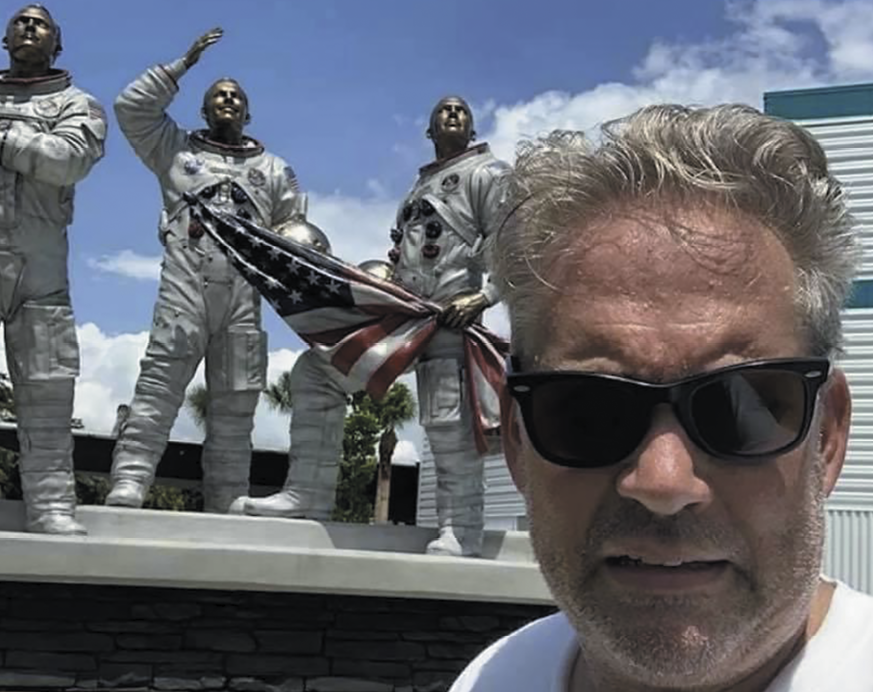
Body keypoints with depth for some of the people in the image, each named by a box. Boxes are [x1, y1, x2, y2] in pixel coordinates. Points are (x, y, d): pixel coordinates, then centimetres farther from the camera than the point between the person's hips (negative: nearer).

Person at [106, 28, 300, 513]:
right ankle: (128, 484, -25)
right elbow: (130, 107, 13)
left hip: (243, 291, 2)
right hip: (185, 283, -2)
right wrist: (184, 64, 14)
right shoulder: (178, 150, 23)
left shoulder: (273, 169, 27)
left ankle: (226, 508, -1)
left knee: (233, 408, -1)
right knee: (160, 383, -16)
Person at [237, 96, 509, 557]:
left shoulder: (486, 173, 6)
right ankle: (308, 494, 1)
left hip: (449, 316, -8)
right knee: (314, 371, 1)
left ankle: (460, 533, -6)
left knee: (447, 423, -15)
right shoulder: (420, 184, 29)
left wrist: (482, 296, -19)